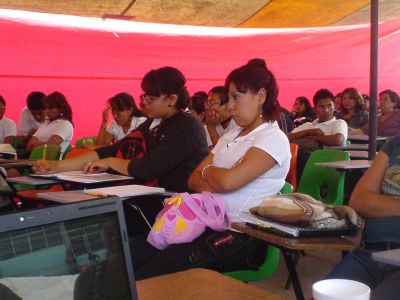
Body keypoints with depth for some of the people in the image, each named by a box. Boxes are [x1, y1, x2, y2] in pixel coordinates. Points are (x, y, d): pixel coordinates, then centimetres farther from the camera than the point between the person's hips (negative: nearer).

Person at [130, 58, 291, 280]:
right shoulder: (230, 137, 17)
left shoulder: (273, 139, -7)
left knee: (144, 279, -23)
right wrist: (216, 180, -9)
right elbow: (194, 180, 12)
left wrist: (207, 171, 1)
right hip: (208, 224, 7)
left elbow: (228, 180, -21)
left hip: (239, 236, -7)